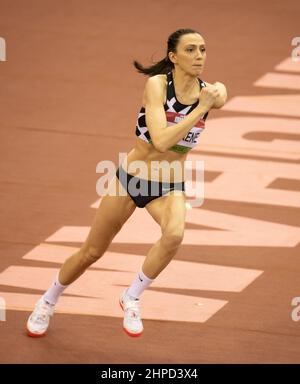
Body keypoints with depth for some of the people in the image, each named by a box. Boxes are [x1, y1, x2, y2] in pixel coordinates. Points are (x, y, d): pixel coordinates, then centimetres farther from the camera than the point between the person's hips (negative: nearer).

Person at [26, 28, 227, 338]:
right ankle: (48, 302, 41)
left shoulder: (207, 92, -12)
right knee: (91, 252, 13)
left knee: (174, 234, -33)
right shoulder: (157, 84, -22)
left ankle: (131, 299, -11)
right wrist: (201, 109, -33)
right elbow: (161, 140, -32)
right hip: (131, 177, -2)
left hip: (169, 187, 2)